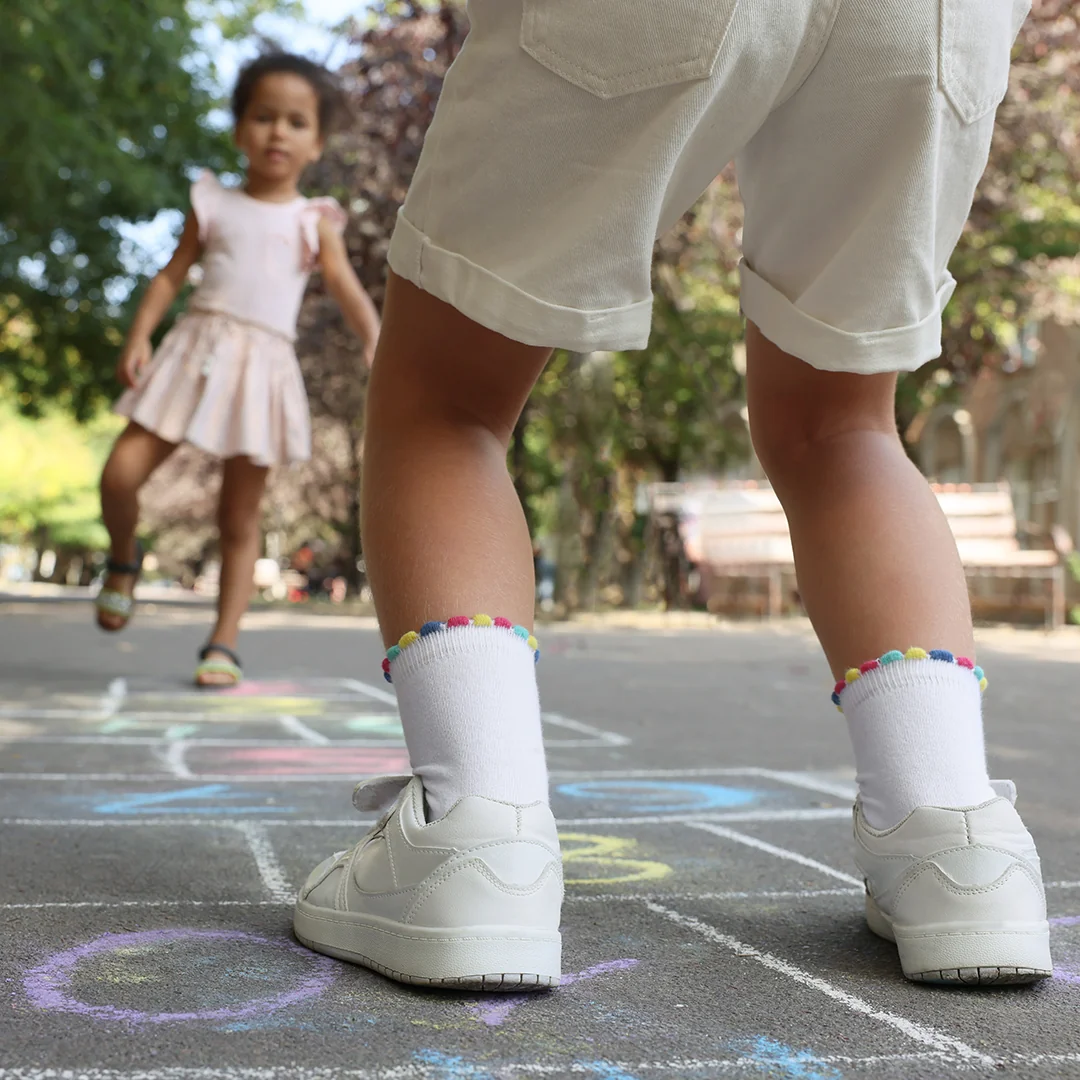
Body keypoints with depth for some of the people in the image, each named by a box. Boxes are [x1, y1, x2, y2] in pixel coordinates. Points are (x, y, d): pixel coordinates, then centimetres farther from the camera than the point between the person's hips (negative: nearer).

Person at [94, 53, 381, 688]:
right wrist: (139, 338, -2)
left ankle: (224, 643, 9)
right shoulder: (213, 203, 11)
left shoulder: (314, 221, 8)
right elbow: (172, 276, 10)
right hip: (198, 349, 1)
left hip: (263, 366, -1)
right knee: (121, 475, -10)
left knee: (240, 517, 1)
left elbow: (348, 289, -2)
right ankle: (125, 558, 21)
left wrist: (377, 342, -20)